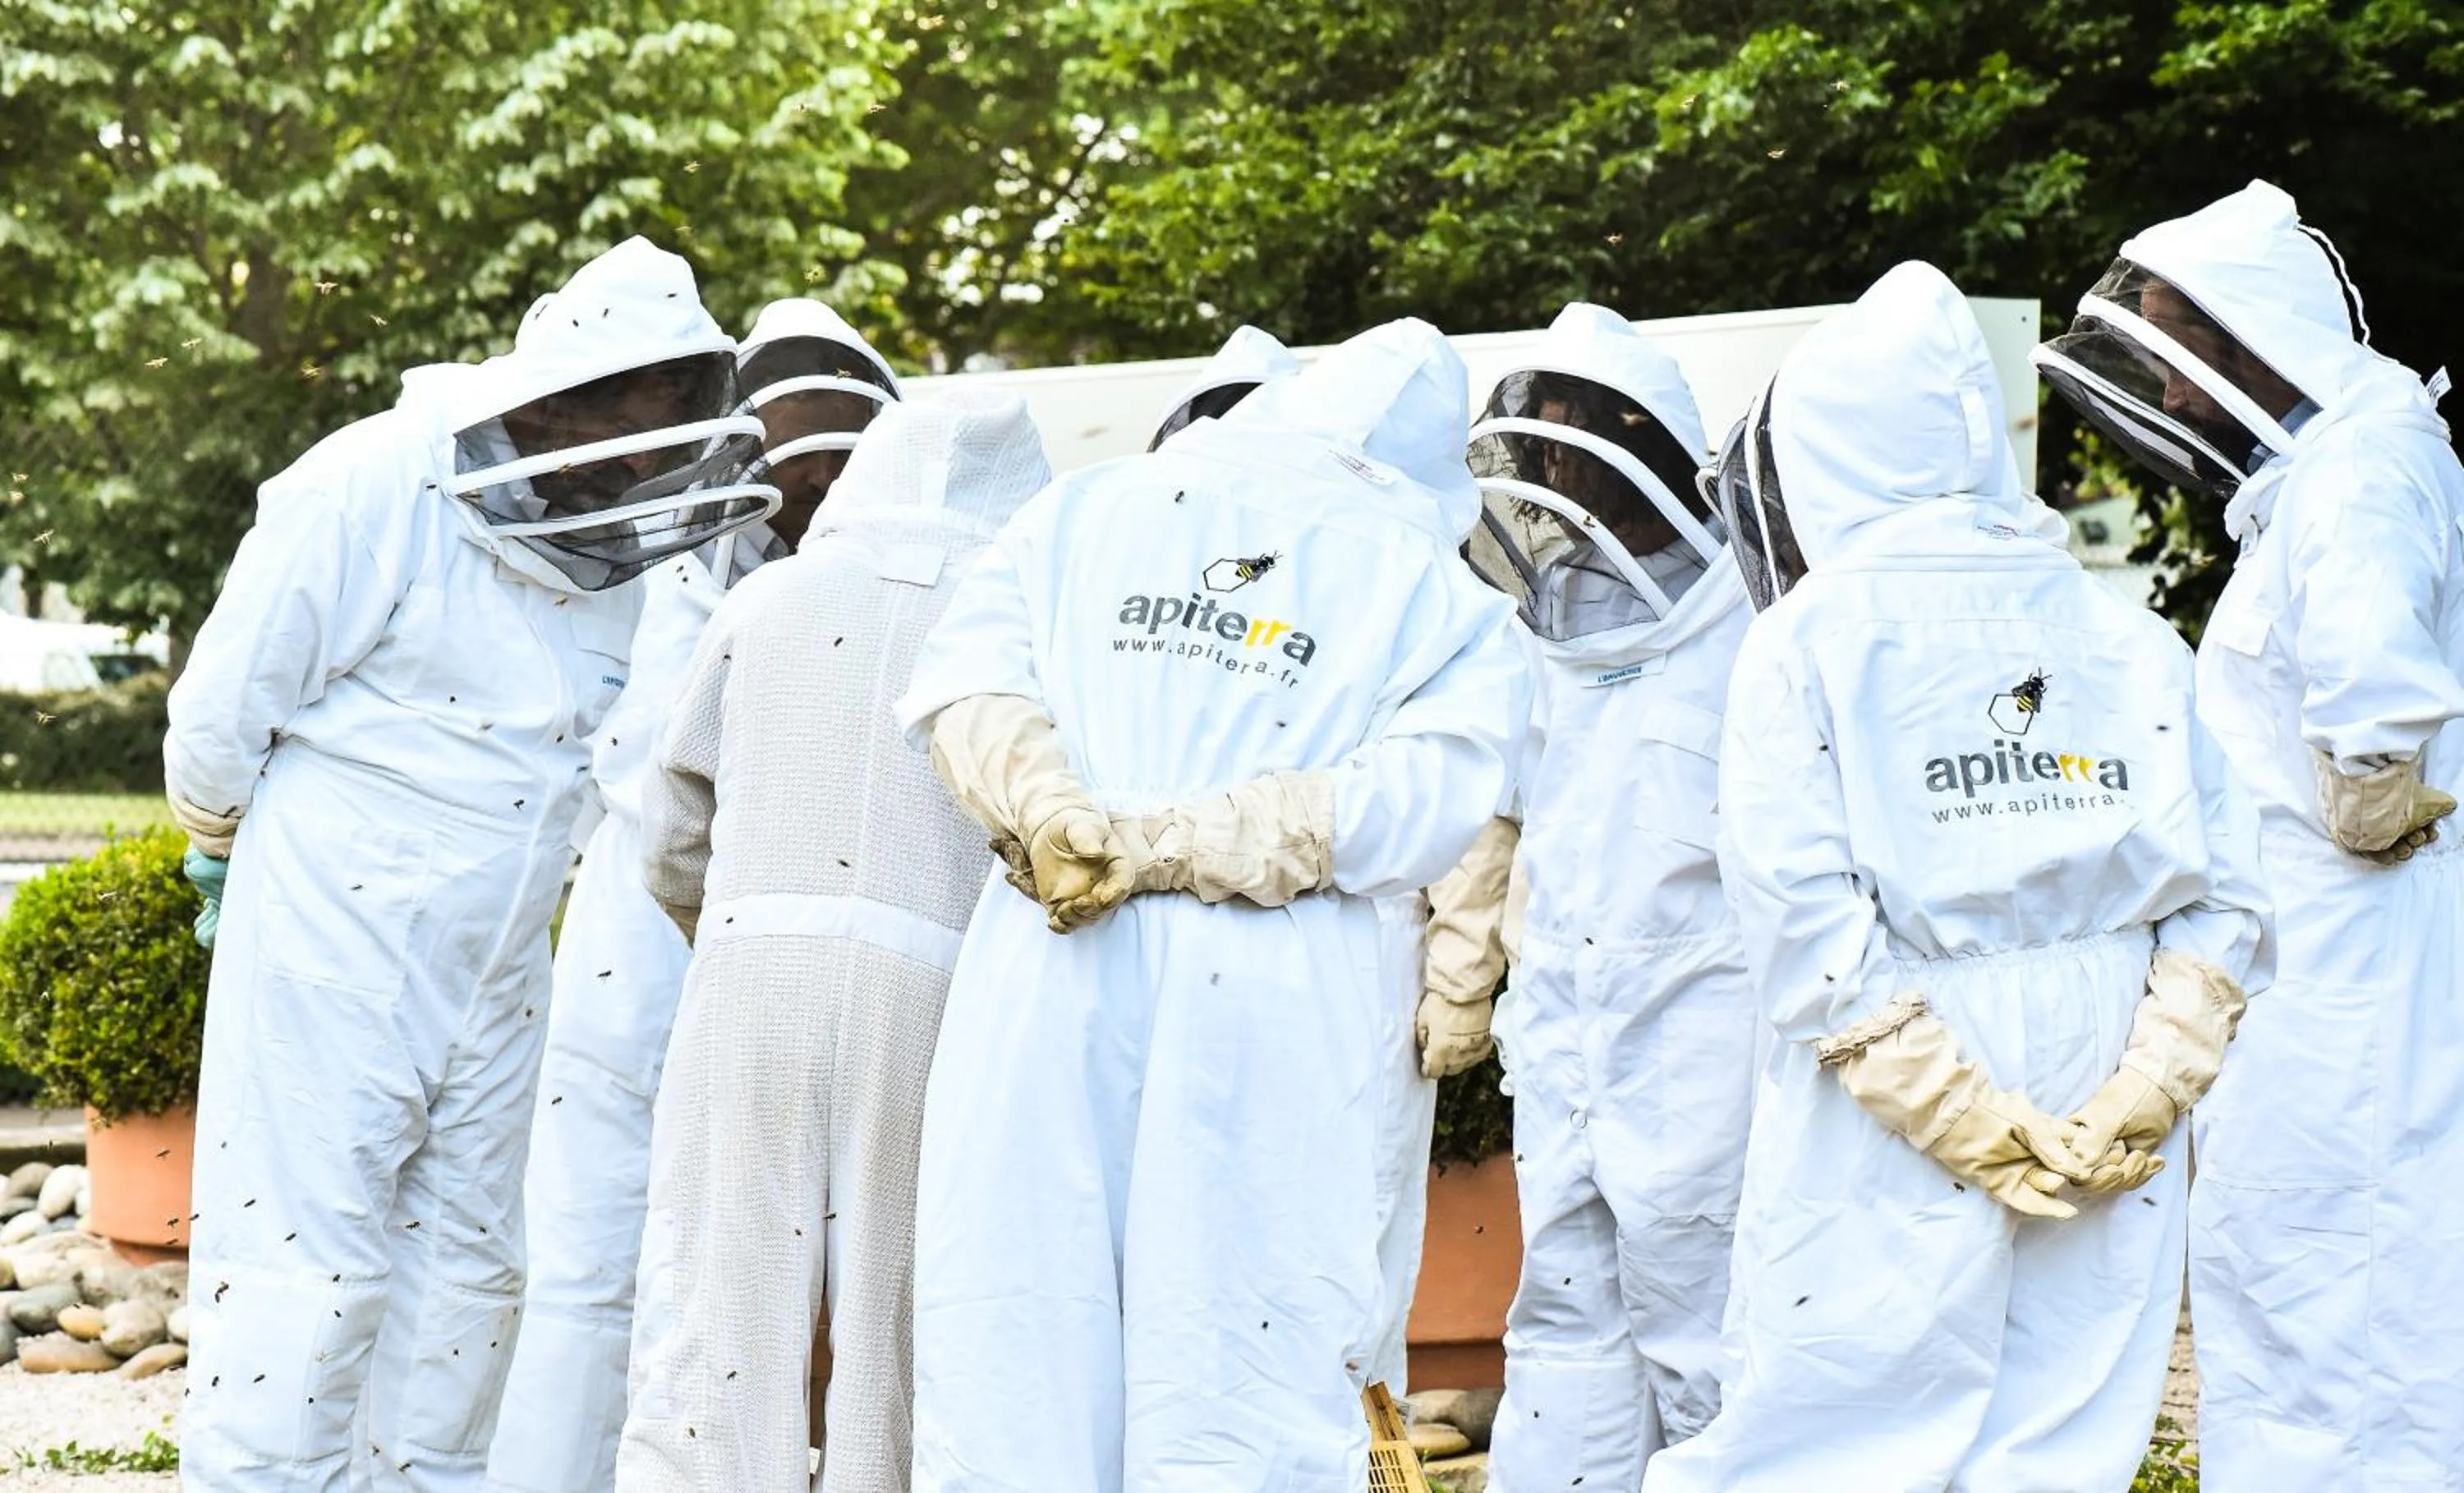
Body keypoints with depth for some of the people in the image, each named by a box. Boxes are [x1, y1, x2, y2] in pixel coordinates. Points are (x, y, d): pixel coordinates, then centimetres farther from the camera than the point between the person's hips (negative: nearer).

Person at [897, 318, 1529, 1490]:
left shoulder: (1082, 507, 19)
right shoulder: (1439, 594, 13)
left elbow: (964, 682, 5)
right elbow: (1415, 804, -4)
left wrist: (1056, 818, -9)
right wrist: (1167, 846, -7)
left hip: (1041, 981, 1)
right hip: (1266, 1009, -1)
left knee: (1011, 1376, 4)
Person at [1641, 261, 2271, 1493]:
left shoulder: (1806, 641, -4)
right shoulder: (2129, 639, 9)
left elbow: (1810, 931, -13)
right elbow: (2221, 897, 2)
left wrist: (1973, 1128, -12)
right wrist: (2140, 1094, -3)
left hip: (1884, 1167, -4)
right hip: (2110, 1169, 4)